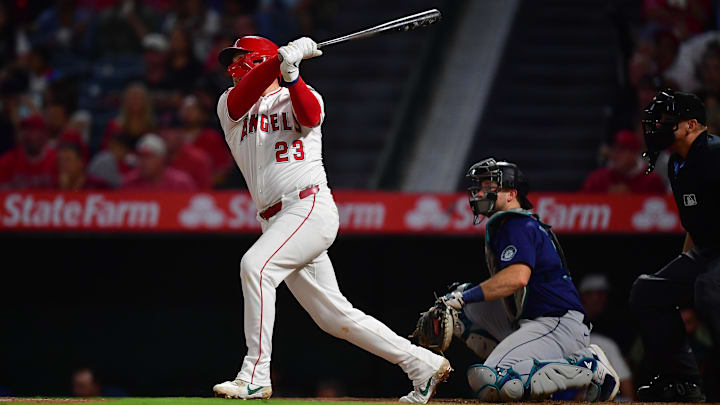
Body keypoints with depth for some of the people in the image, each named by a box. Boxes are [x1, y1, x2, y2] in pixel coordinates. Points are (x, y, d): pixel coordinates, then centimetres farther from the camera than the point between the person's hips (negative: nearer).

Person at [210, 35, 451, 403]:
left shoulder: (299, 97, 9)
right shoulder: (229, 106, 19)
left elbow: (311, 116, -15)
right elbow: (245, 94, -5)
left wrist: (291, 74, -27)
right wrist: (281, 58, -17)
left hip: (311, 206, -6)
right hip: (277, 220, 6)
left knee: (255, 265, -27)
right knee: (335, 317, 4)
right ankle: (423, 364, 13)